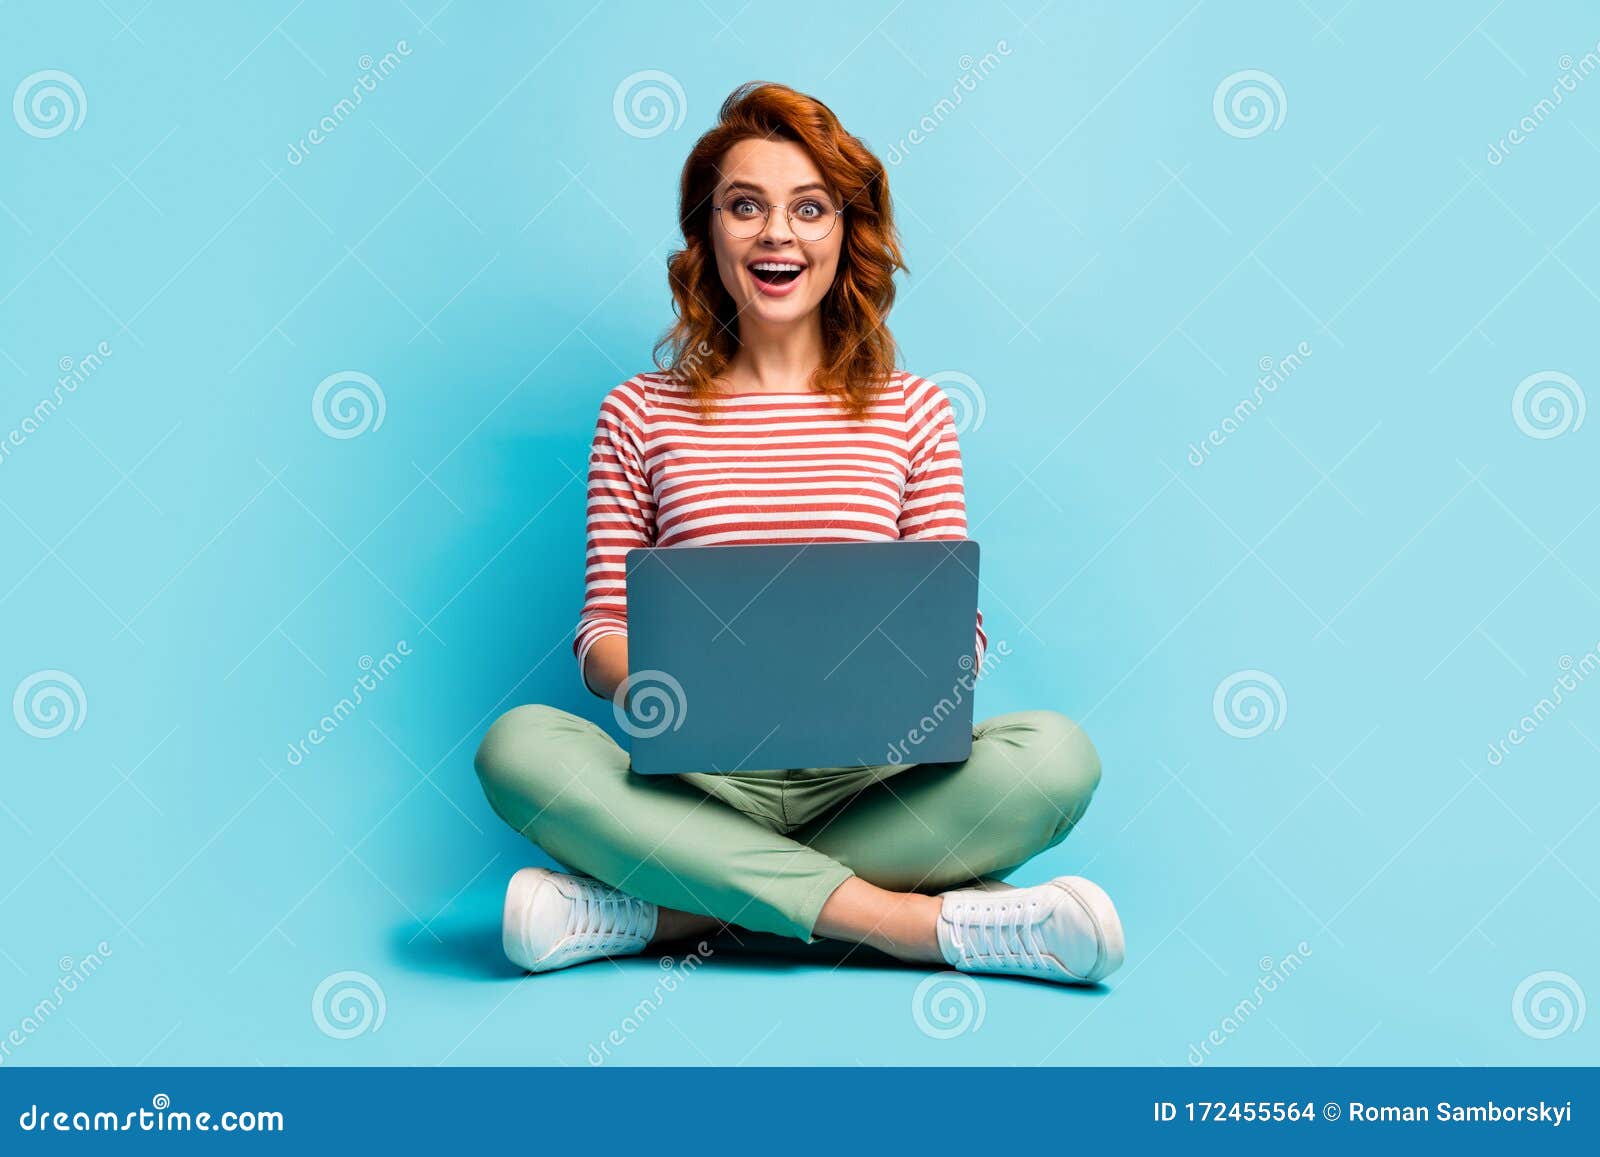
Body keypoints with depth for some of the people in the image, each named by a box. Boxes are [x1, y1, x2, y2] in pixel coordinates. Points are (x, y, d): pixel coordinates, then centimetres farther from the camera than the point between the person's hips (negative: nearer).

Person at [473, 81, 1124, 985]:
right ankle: (929, 923, -28)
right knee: (518, 745, -30)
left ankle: (671, 912, -25)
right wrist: (634, 676, -17)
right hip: (697, 781, 0)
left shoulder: (912, 410, 12)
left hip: (862, 780, 1)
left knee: (1057, 756, -27)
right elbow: (603, 625, 7)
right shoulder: (641, 415, 10)